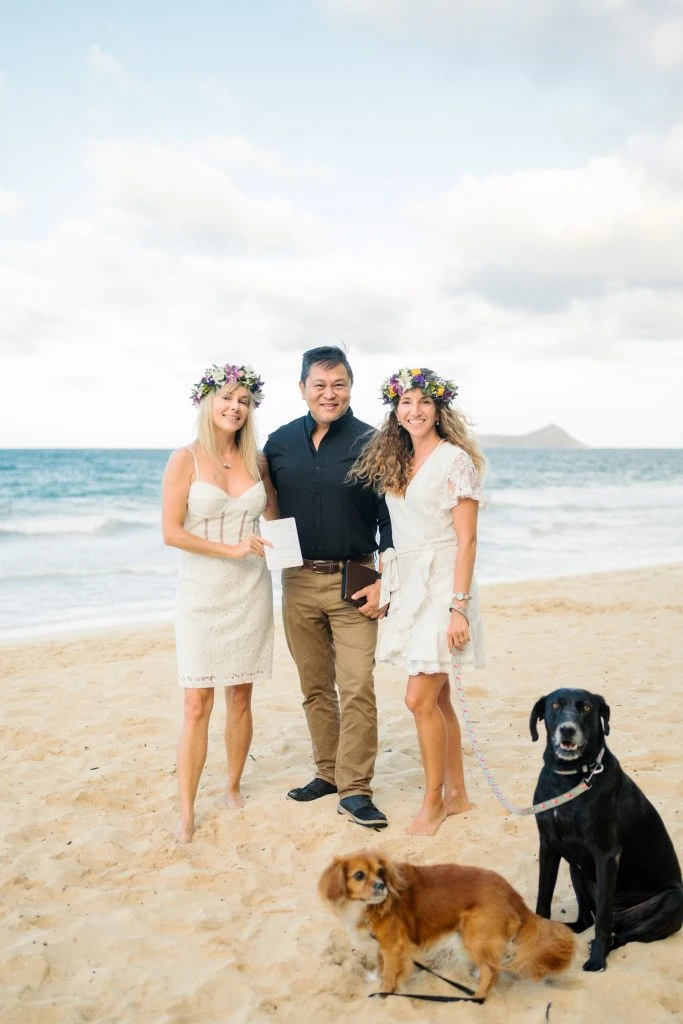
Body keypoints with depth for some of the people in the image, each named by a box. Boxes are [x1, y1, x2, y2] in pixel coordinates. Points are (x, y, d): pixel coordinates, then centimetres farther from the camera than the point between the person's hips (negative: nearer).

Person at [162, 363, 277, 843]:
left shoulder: (257, 460, 6)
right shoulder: (186, 460, -6)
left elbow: (274, 514, 23)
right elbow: (172, 532, -10)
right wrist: (232, 549, -14)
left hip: (251, 591, 4)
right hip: (203, 591, -3)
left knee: (241, 697, 10)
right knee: (198, 704, -3)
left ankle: (234, 788, 27)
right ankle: (187, 812, 5)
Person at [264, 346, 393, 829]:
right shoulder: (280, 442, 6)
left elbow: (389, 519, -5)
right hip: (298, 581, 4)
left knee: (357, 689, -6)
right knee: (315, 687, 12)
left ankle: (355, 790, 1)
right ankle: (328, 772, 25)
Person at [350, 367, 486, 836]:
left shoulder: (455, 460, -9)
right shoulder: (397, 464, 12)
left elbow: (467, 539, -13)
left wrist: (459, 606, -17)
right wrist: (386, 589, 10)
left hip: (443, 587, -7)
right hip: (409, 587, 7)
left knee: (421, 697, -7)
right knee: (437, 697, 12)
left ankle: (434, 801, 9)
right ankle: (457, 793, 24)